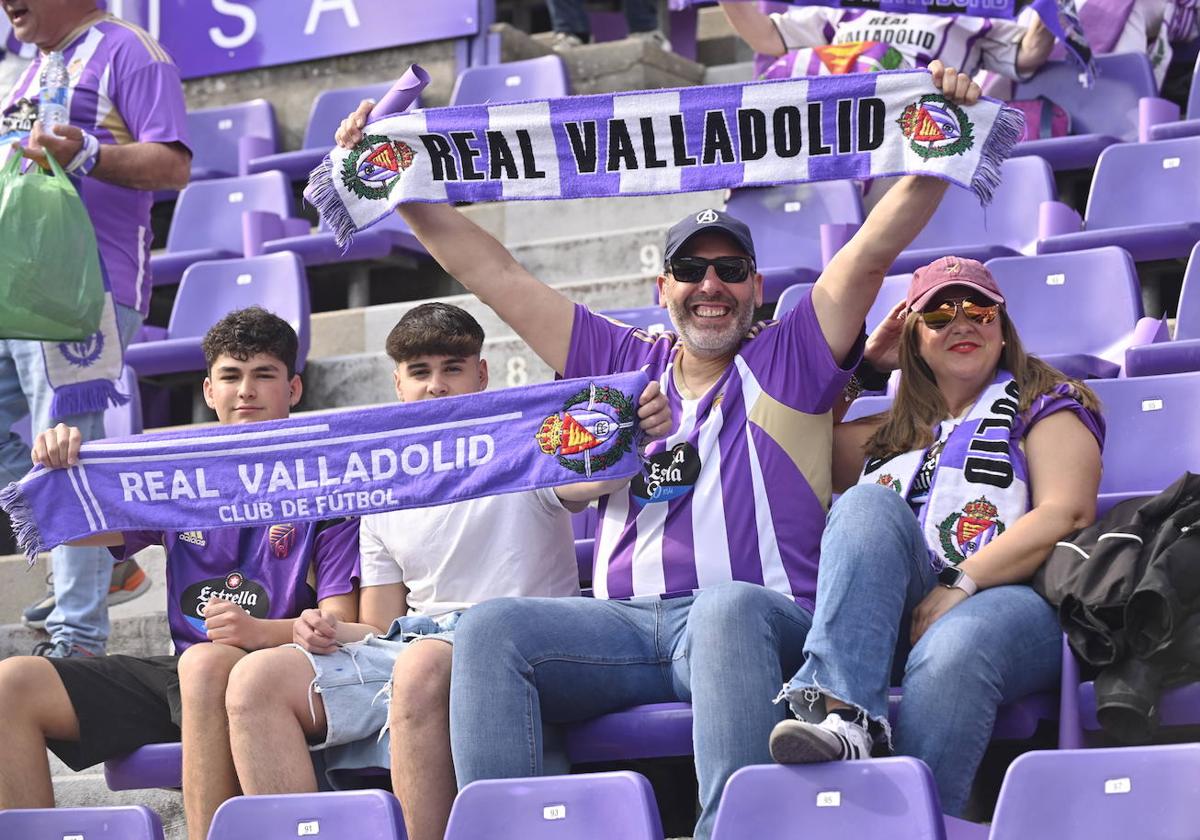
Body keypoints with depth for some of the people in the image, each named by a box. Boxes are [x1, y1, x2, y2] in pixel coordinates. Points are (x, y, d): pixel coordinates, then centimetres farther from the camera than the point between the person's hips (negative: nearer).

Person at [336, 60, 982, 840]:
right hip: (626, 623, 4)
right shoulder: (624, 364, 26)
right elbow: (493, 270, 27)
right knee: (490, 628, -23)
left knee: (727, 609, -40)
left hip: (762, 617, -3)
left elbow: (878, 244, 8)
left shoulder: (792, 359, 18)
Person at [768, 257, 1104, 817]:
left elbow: (1067, 514, -1)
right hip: (893, 612, 4)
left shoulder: (1044, 403, 16)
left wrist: (959, 583, -14)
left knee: (949, 655, -38)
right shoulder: (894, 432, 31)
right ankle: (848, 715, -43)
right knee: (867, 502, -25)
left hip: (1012, 595, -4)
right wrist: (860, 364, 24)